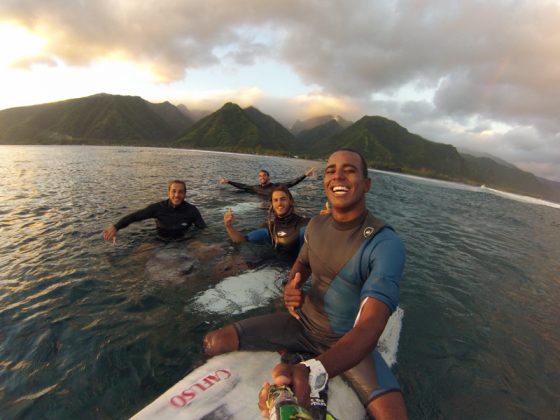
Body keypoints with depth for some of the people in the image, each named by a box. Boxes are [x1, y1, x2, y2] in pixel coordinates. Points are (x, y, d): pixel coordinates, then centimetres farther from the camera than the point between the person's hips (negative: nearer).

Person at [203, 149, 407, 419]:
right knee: (213, 343, -7)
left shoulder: (386, 243, -23)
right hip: (302, 323, 3)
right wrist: (291, 287, -11)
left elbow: (370, 326, -34)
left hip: (348, 341, -2)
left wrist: (313, 373, -51)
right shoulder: (315, 225, -6)